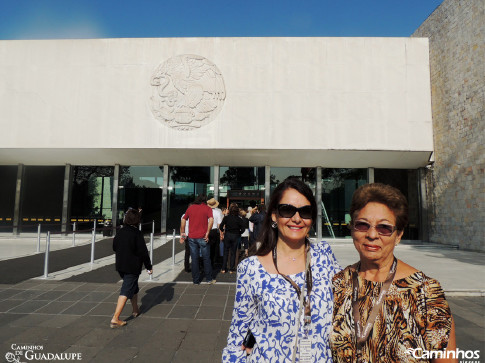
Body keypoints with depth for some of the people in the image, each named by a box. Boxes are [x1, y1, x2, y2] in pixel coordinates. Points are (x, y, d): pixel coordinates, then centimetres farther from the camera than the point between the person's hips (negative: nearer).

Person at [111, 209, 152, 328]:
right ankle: (115, 319, -5)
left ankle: (135, 310, 39)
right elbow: (143, 251, -15)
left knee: (133, 287, 24)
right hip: (133, 267, -7)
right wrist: (149, 266, -5)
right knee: (126, 291, -2)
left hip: (120, 266, 7)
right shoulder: (137, 233, -17)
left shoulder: (120, 232, 2)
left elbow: (114, 247, 15)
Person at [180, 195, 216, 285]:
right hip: (202, 237, -3)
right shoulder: (207, 208, 0)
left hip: (191, 237, 3)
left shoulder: (190, 208, 9)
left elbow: (183, 220, 9)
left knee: (194, 259, 10)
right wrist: (207, 233, -11)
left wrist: (182, 233, 16)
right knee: (206, 258, 10)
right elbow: (211, 220, -15)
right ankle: (209, 279, 17)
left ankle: (196, 280, 17)